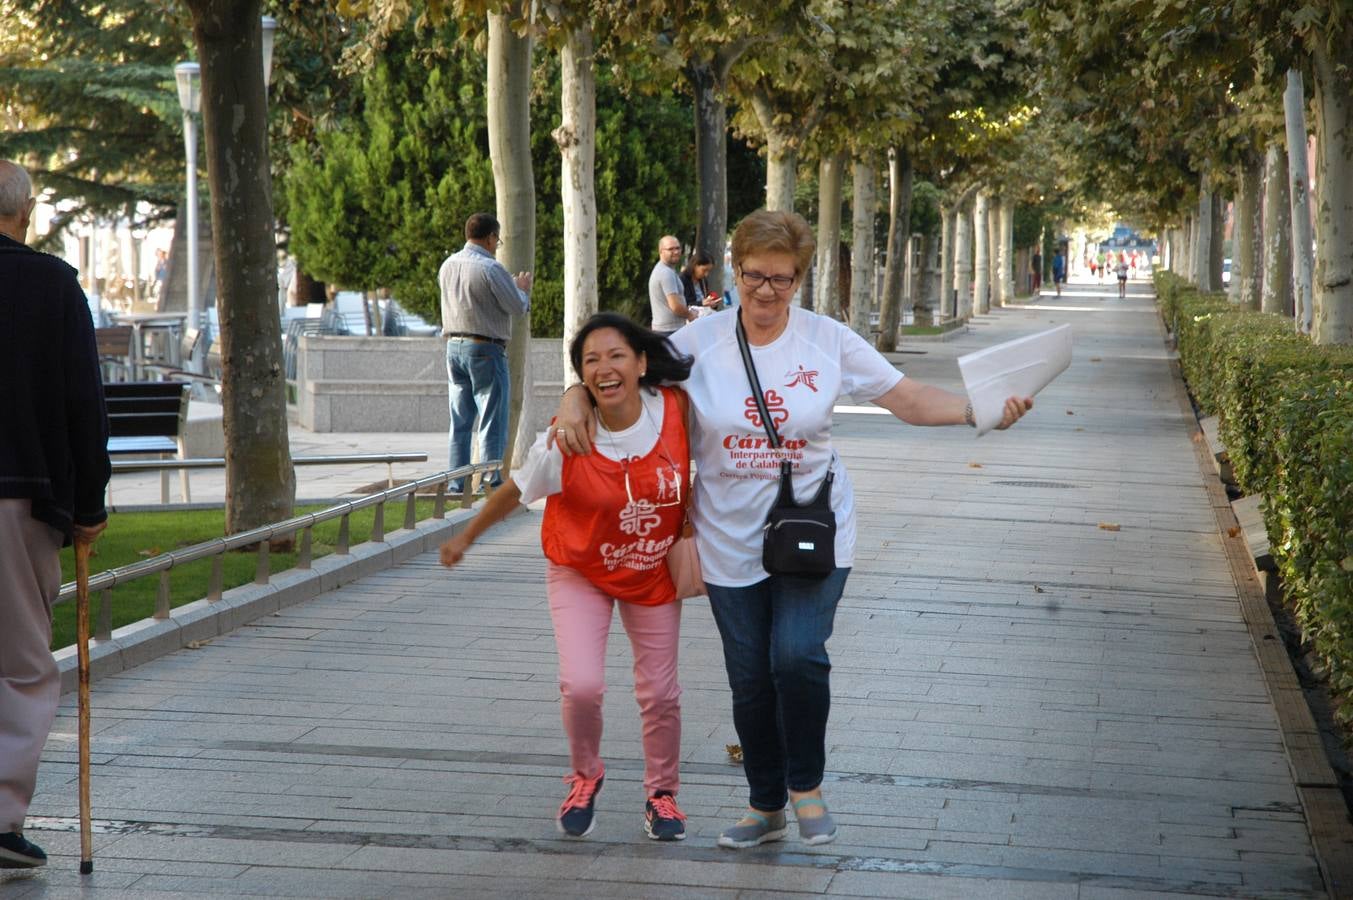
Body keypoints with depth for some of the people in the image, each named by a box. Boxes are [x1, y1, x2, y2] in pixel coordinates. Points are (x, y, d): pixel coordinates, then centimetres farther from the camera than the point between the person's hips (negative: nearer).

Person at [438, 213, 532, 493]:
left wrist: (512, 286, 24)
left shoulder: (448, 266, 8)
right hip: (485, 349, -7)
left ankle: (456, 483, 11)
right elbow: (517, 307, -11)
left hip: (454, 346, 7)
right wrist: (523, 289, 11)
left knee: (459, 421, 11)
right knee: (492, 420, -3)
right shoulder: (490, 268, -15)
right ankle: (492, 481, -5)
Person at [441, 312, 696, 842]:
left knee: (660, 693, 8)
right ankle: (585, 778, 14)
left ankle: (661, 793, 33)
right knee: (581, 684, -16)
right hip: (580, 573, -2)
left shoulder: (677, 410, -22)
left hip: (655, 574, 2)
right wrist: (464, 540, 3)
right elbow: (514, 492, -8)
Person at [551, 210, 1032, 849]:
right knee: (750, 680, 8)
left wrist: (979, 411, -15)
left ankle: (806, 785, 8)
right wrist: (573, 408, -20)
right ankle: (766, 807, 29)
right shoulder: (698, 343, -4)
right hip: (730, 541, 1)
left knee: (798, 656, -19)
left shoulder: (829, 341, -3)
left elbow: (910, 400, 0)